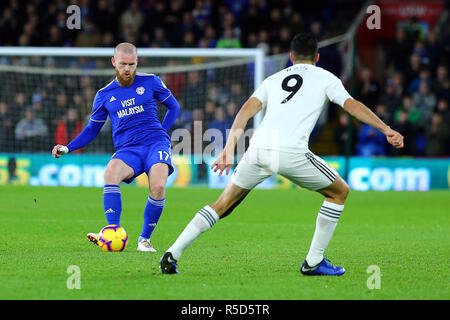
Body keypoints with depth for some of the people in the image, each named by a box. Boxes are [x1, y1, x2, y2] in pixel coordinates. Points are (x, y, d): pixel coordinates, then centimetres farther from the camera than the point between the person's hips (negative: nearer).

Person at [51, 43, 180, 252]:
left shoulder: (150, 82, 8)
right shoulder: (104, 95, 13)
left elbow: (173, 107, 21)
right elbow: (92, 129, 21)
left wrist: (161, 133, 6)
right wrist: (67, 148, 8)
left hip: (156, 143, -1)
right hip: (127, 149, 1)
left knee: (158, 187, -29)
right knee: (111, 172, -34)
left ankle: (145, 239, -9)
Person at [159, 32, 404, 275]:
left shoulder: (274, 79, 28)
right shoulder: (324, 77, 19)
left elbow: (246, 111, 16)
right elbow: (352, 105, 8)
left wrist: (229, 150, 12)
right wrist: (386, 129, 8)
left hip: (257, 147, 4)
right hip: (290, 151, -4)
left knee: (224, 204, 18)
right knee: (339, 192, 17)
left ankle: (172, 255, 9)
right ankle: (313, 262, 15)